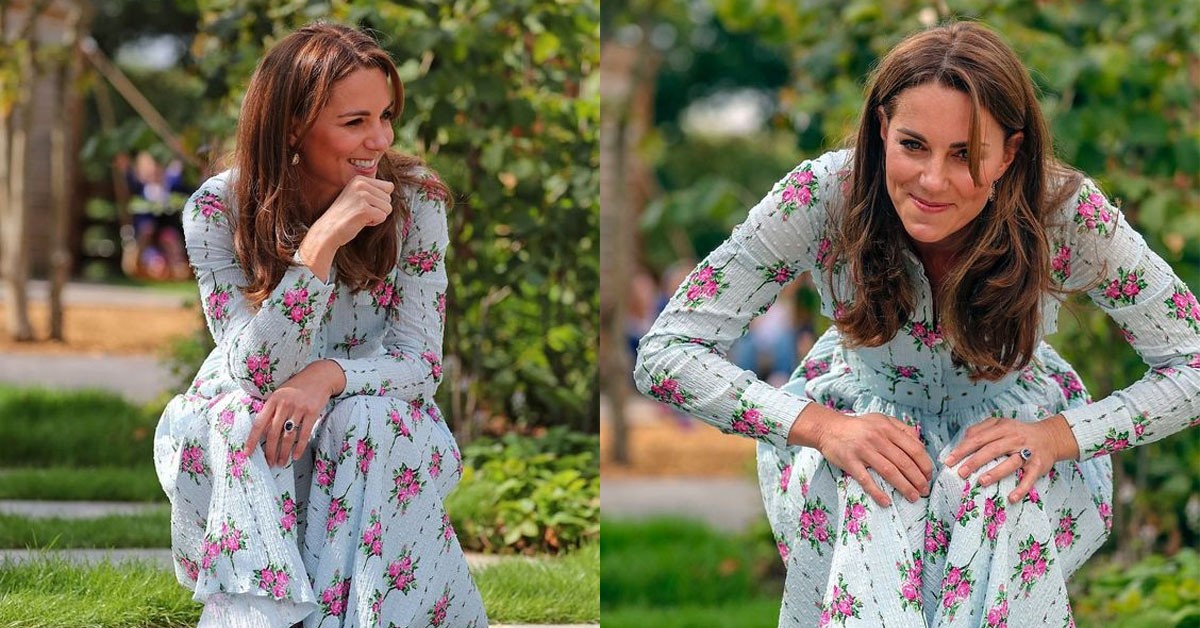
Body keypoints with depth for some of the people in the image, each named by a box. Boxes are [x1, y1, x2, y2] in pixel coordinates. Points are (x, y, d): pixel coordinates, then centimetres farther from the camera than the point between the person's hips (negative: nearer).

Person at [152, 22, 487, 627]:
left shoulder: (413, 199, -12)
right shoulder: (219, 210, -16)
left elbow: (420, 361, -15)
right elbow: (253, 372, -24)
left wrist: (328, 376, -37)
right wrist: (322, 241, -35)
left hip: (373, 440, 0)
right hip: (242, 442, 0)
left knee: (377, 421, -32)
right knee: (243, 421, -32)